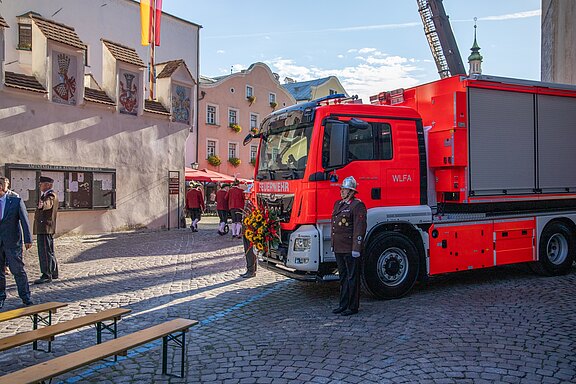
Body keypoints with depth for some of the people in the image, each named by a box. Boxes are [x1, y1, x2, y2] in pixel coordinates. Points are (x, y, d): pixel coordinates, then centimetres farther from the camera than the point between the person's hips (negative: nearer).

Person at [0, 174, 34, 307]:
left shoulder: (16, 201, -1)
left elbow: (25, 221, -3)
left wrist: (28, 239, -8)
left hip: (12, 242, -3)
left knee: (18, 270, 0)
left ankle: (25, 297, 9)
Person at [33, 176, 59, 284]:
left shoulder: (51, 195, -15)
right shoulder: (45, 195, 18)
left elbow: (48, 204, -37)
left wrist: (42, 205, -53)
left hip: (46, 228, -11)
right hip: (43, 229, 11)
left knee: (45, 251, -10)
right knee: (49, 251, 16)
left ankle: (46, 275, -8)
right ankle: (53, 273, 25)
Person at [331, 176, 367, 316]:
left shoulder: (358, 205, -10)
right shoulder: (338, 204, 16)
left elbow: (360, 228, -15)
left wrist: (356, 249, -19)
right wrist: (333, 244, 18)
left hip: (350, 249, -8)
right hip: (338, 248, 8)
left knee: (352, 278, 1)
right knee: (343, 277, 15)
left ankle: (353, 307, 10)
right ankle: (343, 305, 24)